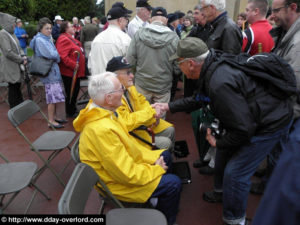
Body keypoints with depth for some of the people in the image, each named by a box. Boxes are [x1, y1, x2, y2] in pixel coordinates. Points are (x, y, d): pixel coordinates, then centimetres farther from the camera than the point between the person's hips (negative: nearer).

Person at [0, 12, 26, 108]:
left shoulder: (12, 33, 10)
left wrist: (23, 56, -2)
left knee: (17, 85, 17)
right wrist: (21, 60, -14)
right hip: (10, 67, -8)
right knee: (13, 87, 1)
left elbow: (18, 47, 17)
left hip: (16, 65, 8)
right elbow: (8, 53, -21)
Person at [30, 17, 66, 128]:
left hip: (54, 70, 9)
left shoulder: (47, 38, 16)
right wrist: (58, 56, -2)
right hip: (49, 72, -9)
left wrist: (55, 55, -2)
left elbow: (54, 53, 18)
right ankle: (51, 121, 4)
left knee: (56, 95, 15)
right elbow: (51, 54, -20)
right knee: (54, 96, -6)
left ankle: (55, 116, 28)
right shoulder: (40, 40, -12)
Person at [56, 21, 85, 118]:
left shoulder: (70, 38, 17)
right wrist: (73, 65, -26)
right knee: (71, 92, 1)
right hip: (69, 72, -11)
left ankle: (73, 109, 34)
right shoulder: (64, 39, -18)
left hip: (75, 71, 11)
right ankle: (70, 112, 14)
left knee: (75, 91, 19)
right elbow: (63, 56, -28)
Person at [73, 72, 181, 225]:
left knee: (165, 155, 18)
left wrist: (151, 157, 1)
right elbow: (128, 175, -31)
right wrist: (156, 169, -15)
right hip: (117, 182, -9)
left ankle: (158, 196, 37)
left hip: (127, 161, 10)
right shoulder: (102, 130, -37)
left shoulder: (101, 110, -7)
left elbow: (126, 141, 6)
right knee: (173, 184, -11)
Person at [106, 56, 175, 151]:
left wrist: (154, 114, -5)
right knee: (165, 143, -11)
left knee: (170, 130, 12)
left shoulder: (129, 87, -1)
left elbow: (141, 100, 14)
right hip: (130, 133, -9)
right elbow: (126, 123, -33)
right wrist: (149, 112, -24)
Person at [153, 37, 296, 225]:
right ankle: (222, 191, 46)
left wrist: (218, 142, -10)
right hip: (252, 117, 10)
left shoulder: (220, 84, -34)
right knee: (225, 152, 22)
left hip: (271, 123, -10)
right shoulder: (215, 66, -4)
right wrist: (169, 106, 12)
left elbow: (243, 129, -28)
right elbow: (200, 99, 13)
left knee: (235, 172, -4)